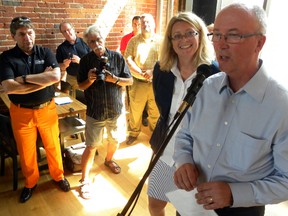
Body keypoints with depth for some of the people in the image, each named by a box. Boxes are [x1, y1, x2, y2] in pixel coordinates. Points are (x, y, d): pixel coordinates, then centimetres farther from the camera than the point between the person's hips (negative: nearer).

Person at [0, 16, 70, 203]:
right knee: (26, 151, 13)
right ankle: (30, 182, 37)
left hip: (47, 109, 1)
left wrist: (25, 78, -20)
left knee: (53, 145, 15)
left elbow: (56, 77, -20)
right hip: (21, 112, 0)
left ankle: (58, 176, 38)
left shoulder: (45, 53, -3)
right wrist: (43, 80, -20)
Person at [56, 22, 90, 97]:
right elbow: (59, 66, 7)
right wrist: (64, 65, -14)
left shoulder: (84, 42, 0)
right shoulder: (61, 48, 5)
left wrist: (80, 61, -16)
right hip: (72, 79, 1)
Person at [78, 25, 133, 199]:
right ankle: (85, 180, 17)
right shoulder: (86, 60, -3)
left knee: (115, 140, 19)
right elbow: (81, 86, 2)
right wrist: (89, 80, -19)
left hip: (115, 109, 2)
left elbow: (130, 81, -4)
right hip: (95, 111, -1)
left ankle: (109, 160, 50)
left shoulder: (117, 57, -4)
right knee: (91, 146, 1)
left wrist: (114, 79, -21)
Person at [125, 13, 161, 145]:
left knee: (155, 110, 10)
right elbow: (128, 59, -3)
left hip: (156, 82, 0)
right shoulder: (134, 41, 5)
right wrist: (140, 72, -14)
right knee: (135, 110, 8)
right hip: (138, 82, 0)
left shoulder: (160, 41, 3)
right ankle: (133, 133, 28)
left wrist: (152, 71, -20)